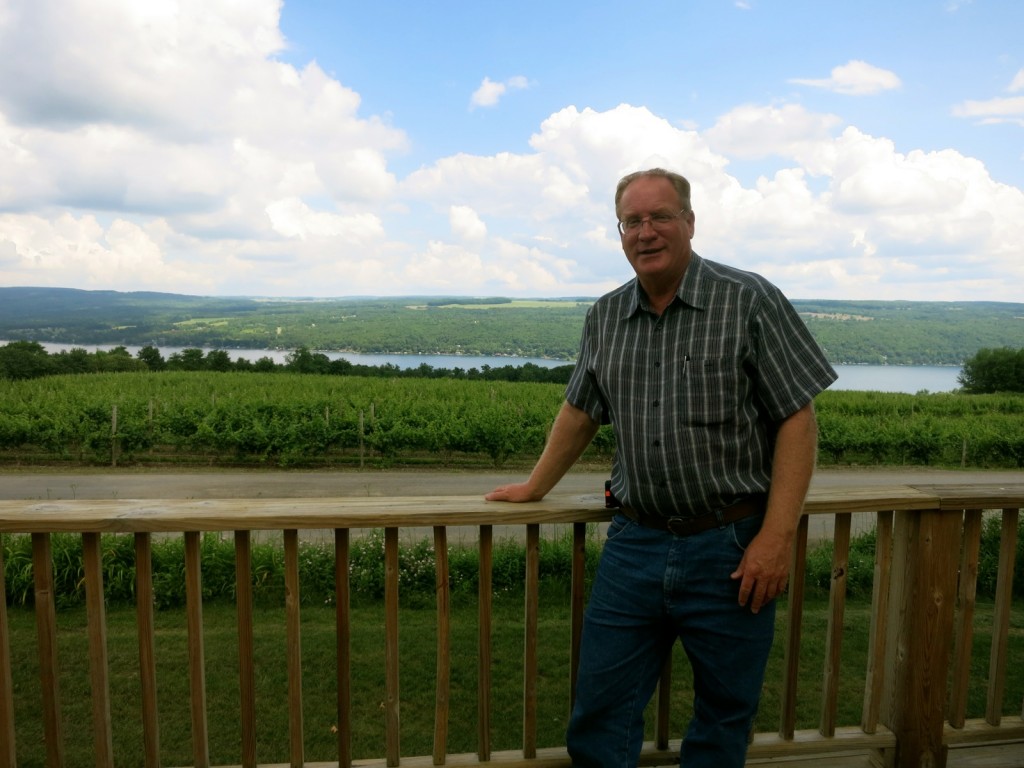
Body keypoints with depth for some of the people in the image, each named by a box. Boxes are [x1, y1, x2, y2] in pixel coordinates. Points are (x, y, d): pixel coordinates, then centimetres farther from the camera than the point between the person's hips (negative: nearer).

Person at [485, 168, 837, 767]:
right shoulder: (605, 318, 8)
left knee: (725, 719, 15)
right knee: (601, 715, 11)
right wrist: (535, 487, 24)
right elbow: (581, 412, 19)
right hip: (635, 543, 4)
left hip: (731, 547, -3)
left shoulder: (752, 302, -7)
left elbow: (798, 420, -9)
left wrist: (778, 536, -15)